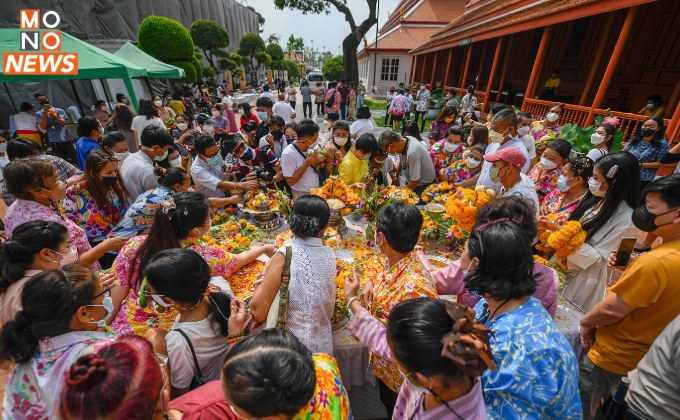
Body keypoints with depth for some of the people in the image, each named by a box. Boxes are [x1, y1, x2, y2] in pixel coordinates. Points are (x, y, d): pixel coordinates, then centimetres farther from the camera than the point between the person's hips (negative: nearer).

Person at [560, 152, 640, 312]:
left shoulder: (625, 219, -24)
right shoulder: (595, 197, -4)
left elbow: (600, 257, -22)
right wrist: (558, 229, -13)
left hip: (587, 275, -6)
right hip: (565, 265, 6)